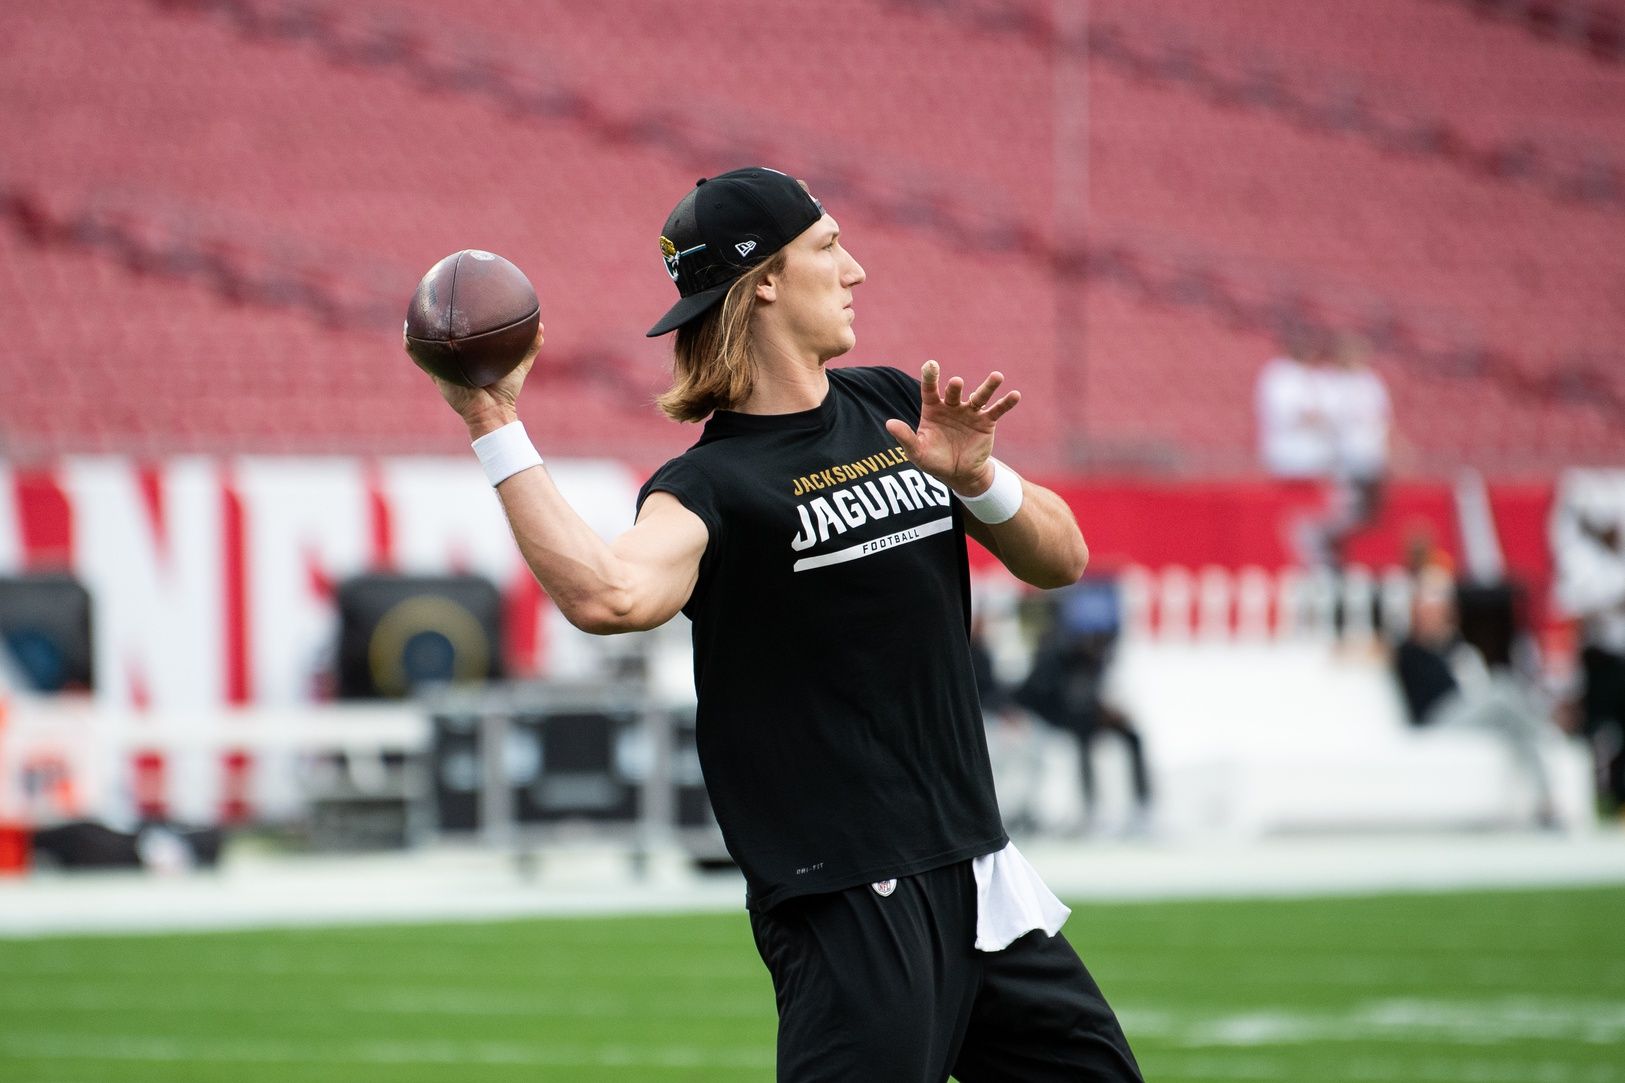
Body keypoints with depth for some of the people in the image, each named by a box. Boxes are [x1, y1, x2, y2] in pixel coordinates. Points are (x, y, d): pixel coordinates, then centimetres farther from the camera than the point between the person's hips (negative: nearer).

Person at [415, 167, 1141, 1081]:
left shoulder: (893, 407, 11)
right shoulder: (709, 485, -11)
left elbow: (1060, 560, 10)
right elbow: (611, 595, -33)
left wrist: (977, 478, -10)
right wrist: (496, 427, -30)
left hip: (977, 869, 7)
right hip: (850, 905, -7)